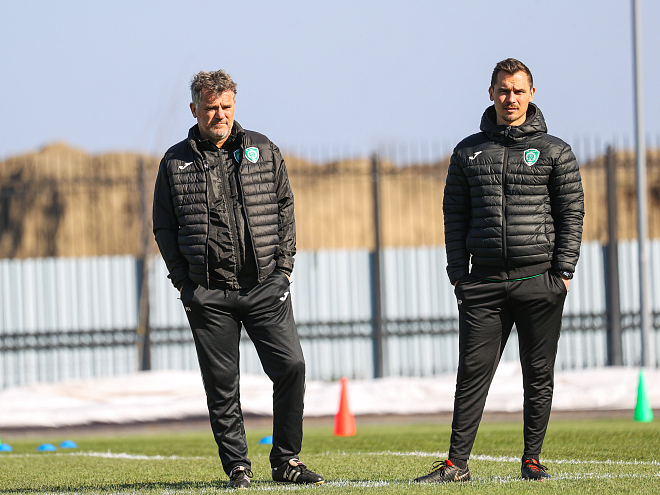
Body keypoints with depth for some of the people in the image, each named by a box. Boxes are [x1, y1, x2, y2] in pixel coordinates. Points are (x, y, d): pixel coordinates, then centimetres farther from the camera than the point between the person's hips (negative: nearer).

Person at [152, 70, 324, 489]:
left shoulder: (263, 151, 8)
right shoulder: (176, 163, 6)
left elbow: (284, 209, 12)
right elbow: (164, 226, 9)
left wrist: (283, 266, 3)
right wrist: (184, 280, 0)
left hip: (265, 286, 1)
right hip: (207, 293, 0)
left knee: (291, 367, -8)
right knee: (221, 383, 1)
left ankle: (286, 460, 4)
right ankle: (237, 467, 10)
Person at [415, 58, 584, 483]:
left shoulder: (555, 152, 5)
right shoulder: (468, 152, 11)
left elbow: (572, 213, 3)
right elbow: (455, 216, 11)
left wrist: (563, 272, -5)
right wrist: (458, 273, 1)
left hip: (540, 281, -1)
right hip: (484, 282, 1)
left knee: (539, 375, 3)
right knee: (473, 372, -4)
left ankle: (532, 460, 11)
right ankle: (457, 463, -3)